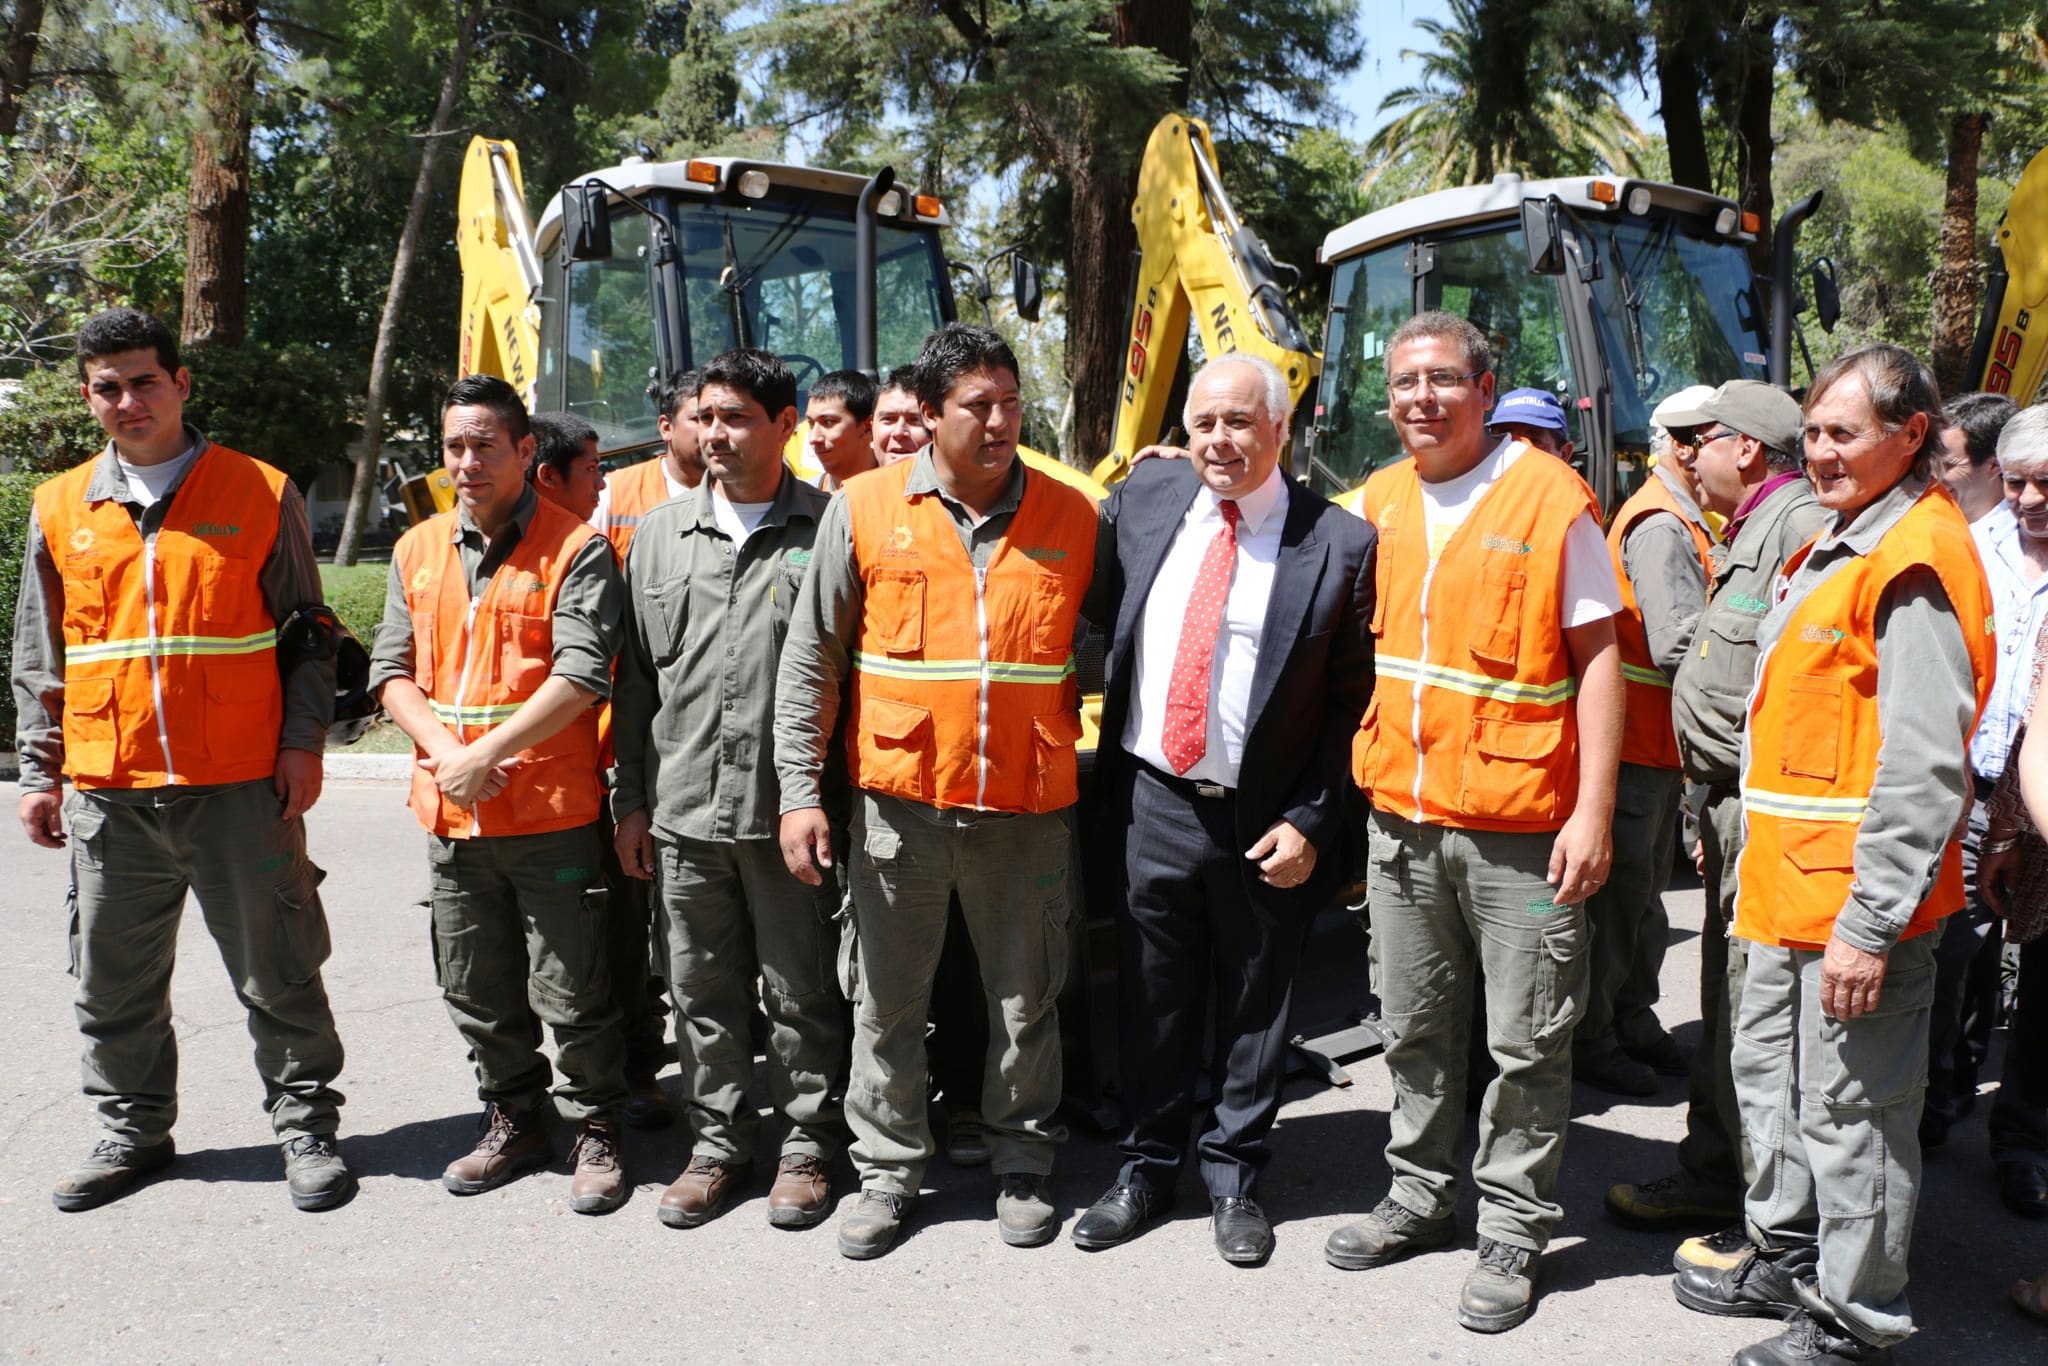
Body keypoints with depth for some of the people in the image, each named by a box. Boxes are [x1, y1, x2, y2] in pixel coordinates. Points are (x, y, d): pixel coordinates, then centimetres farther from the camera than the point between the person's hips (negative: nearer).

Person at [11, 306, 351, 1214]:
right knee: (114, 979, 13)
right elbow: (38, 660, 14)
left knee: (277, 969, 4)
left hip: (241, 784, -3)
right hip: (108, 792, 3)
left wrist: (303, 741, -5)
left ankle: (306, 1126, 18)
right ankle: (133, 1130, 31)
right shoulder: (60, 509, 9)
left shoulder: (261, 493, 1)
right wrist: (39, 771, 9)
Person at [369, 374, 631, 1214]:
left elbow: (582, 678, -15)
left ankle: (597, 1132, 20)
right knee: (476, 993, 16)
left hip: (551, 814, -5)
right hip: (449, 814, 6)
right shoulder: (417, 551, 12)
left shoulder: (574, 549, -7)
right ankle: (514, 1122, 33)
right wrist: (445, 750, -8)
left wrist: (487, 752, -18)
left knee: (571, 994, 3)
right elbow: (393, 671, 9)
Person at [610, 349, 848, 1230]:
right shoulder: (660, 533, 11)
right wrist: (631, 799, 11)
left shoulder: (826, 529, -2)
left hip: (788, 806, -4)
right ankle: (719, 1138, 29)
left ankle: (807, 1143, 24)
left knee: (801, 992, 7)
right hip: (684, 806, 4)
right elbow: (638, 677, 13)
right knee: (702, 991, 13)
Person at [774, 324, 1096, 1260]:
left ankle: (1020, 1164, 32)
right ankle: (887, 1170, 28)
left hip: (1029, 804, 1)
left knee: (1025, 997, 12)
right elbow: (810, 658, -1)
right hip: (900, 801, 0)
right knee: (889, 999, 10)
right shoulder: (865, 508, -2)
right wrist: (799, 791, -4)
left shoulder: (1072, 517, 1)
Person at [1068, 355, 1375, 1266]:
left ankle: (1234, 1178, 32)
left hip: (1267, 821, -2)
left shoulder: (1339, 544, -9)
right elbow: (1096, 603, 16)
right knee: (1151, 999, 14)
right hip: (1156, 802, 3)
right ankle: (1147, 1167, 33)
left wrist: (1311, 821, -10)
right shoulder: (1145, 497, 1)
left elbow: (1353, 703, -6)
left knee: (1256, 1007, 13)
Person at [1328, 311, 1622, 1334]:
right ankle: (1421, 1197, 32)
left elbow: (1597, 659, -8)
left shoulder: (1550, 497, -7)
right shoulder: (1376, 503, 8)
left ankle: (1510, 1235, 21)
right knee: (1416, 1029, 16)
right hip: (1401, 816, 5)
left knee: (1526, 1043, 5)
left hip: (1519, 826, -4)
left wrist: (1593, 808, -12)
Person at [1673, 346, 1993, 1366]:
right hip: (1789, 882, 10)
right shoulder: (1836, 543, 15)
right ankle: (1786, 1260, 38)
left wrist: (1870, 921, -23)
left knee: (1850, 1111, 3)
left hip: (1857, 898, -10)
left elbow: (1925, 766, -23)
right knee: (1772, 1078, 21)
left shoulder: (1916, 560, -17)